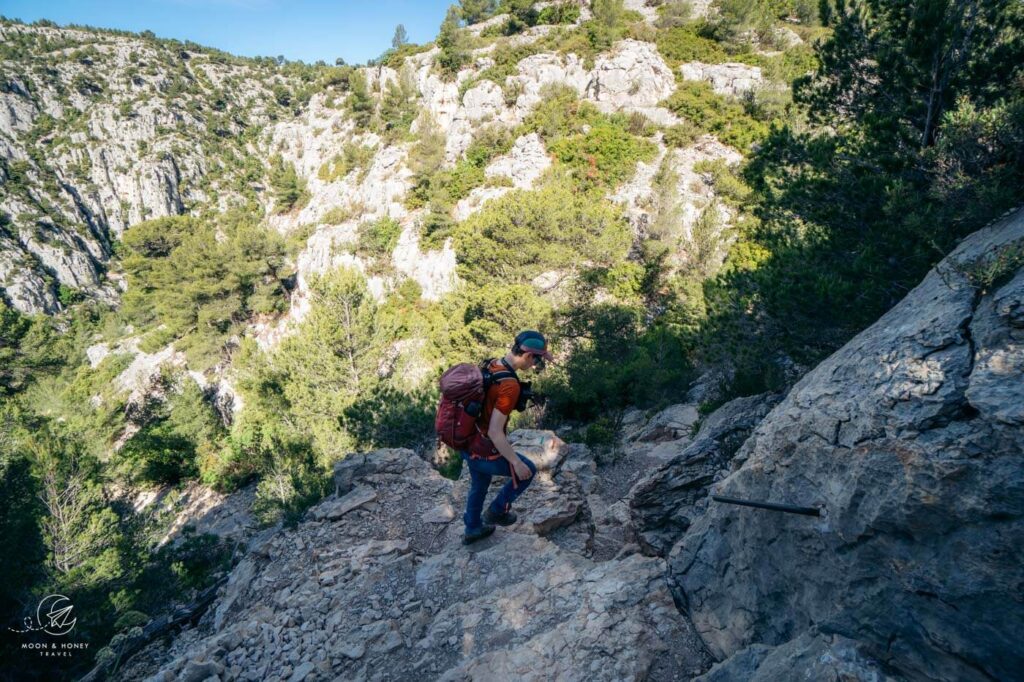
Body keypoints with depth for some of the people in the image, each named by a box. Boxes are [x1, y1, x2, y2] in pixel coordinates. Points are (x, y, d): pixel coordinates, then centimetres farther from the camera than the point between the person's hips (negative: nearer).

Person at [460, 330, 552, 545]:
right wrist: (516, 462, -18)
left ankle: (473, 529, 53)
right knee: (528, 470, 17)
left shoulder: (491, 366, -3)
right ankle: (496, 511, 30)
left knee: (479, 485, 32)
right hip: (486, 453, -8)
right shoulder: (510, 386, -31)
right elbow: (494, 432, -30)